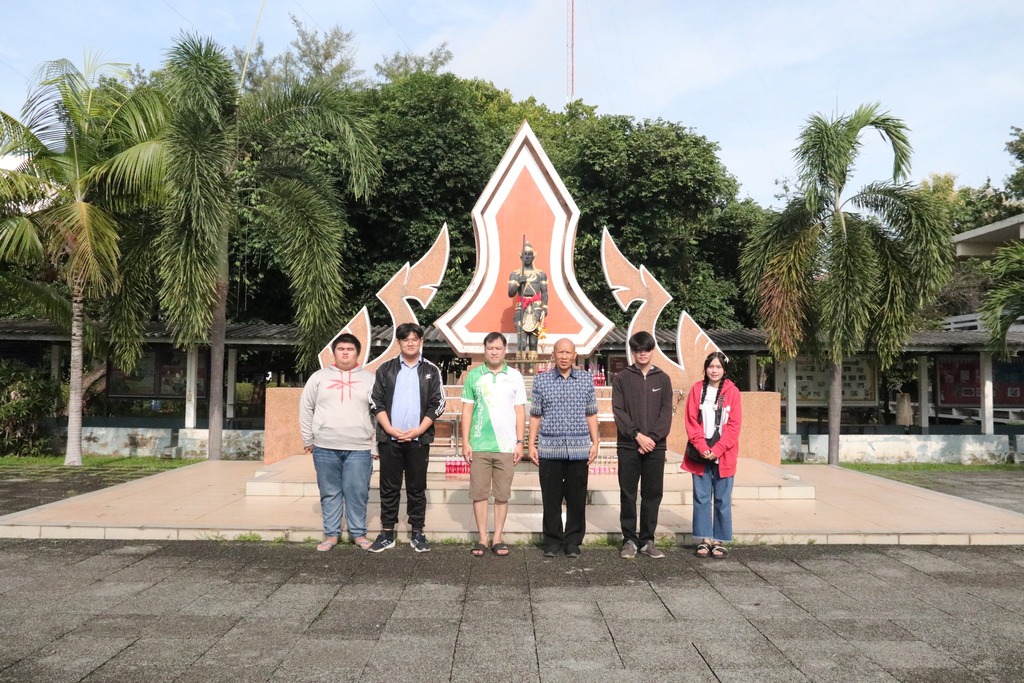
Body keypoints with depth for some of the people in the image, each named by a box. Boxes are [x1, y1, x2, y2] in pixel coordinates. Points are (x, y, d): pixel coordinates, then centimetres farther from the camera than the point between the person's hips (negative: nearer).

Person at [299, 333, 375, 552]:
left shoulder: (369, 379, 7)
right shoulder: (319, 377, 7)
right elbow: (306, 408, 10)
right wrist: (308, 440, 7)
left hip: (359, 448, -1)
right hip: (325, 447, 1)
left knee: (357, 493, 1)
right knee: (330, 493, 7)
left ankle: (358, 533, 15)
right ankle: (331, 534, 18)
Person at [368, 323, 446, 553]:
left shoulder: (431, 370, 5)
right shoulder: (386, 369, 6)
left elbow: (437, 404, 1)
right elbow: (375, 402, 2)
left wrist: (418, 431, -10)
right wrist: (390, 429, -9)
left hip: (419, 439, 0)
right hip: (389, 438, 0)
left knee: (417, 487, 6)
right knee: (389, 487, 6)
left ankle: (417, 533, 15)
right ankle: (387, 533, 15)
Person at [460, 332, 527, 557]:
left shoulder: (515, 376, 5)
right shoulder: (474, 375, 4)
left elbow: (520, 412, 6)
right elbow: (467, 411, 5)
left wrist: (519, 442, -1)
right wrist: (465, 442, -2)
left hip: (506, 446, 0)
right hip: (479, 445, 0)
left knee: (502, 495, 5)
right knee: (479, 493, 3)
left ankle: (498, 539, 13)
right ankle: (482, 539, 12)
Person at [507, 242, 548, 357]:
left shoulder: (541, 274, 12)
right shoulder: (515, 274, 11)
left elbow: (544, 293, 8)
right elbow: (510, 293, 4)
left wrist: (545, 307, -5)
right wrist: (518, 283, -12)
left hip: (536, 308, 1)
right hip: (521, 308, -1)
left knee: (534, 335, -4)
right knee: (521, 334, -11)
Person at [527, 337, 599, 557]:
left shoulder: (586, 379, 7)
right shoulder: (541, 380, 4)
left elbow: (591, 414, 11)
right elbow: (535, 415, 7)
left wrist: (595, 443, 6)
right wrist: (531, 445, 2)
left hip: (579, 449, 1)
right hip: (549, 449, 0)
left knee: (577, 499, 4)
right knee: (551, 499, 5)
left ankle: (573, 542, 18)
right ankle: (552, 541, 18)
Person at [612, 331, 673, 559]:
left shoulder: (663, 379, 8)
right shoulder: (621, 378, 4)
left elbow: (666, 413, 2)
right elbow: (618, 411, -4)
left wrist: (653, 437, -11)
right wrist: (637, 435, -14)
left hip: (655, 447, 1)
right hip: (628, 446, -1)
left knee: (653, 495, 5)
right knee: (628, 495, 3)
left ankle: (647, 540, 15)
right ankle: (629, 539, 13)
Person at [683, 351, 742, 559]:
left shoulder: (732, 392, 1)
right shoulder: (697, 389, 4)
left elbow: (734, 425, -3)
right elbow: (691, 422, 0)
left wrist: (717, 450, -11)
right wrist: (702, 448, -11)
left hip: (723, 455, -1)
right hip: (700, 454, 1)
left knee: (722, 499, 4)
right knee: (701, 498, 4)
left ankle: (719, 541, 13)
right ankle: (704, 539, 13)